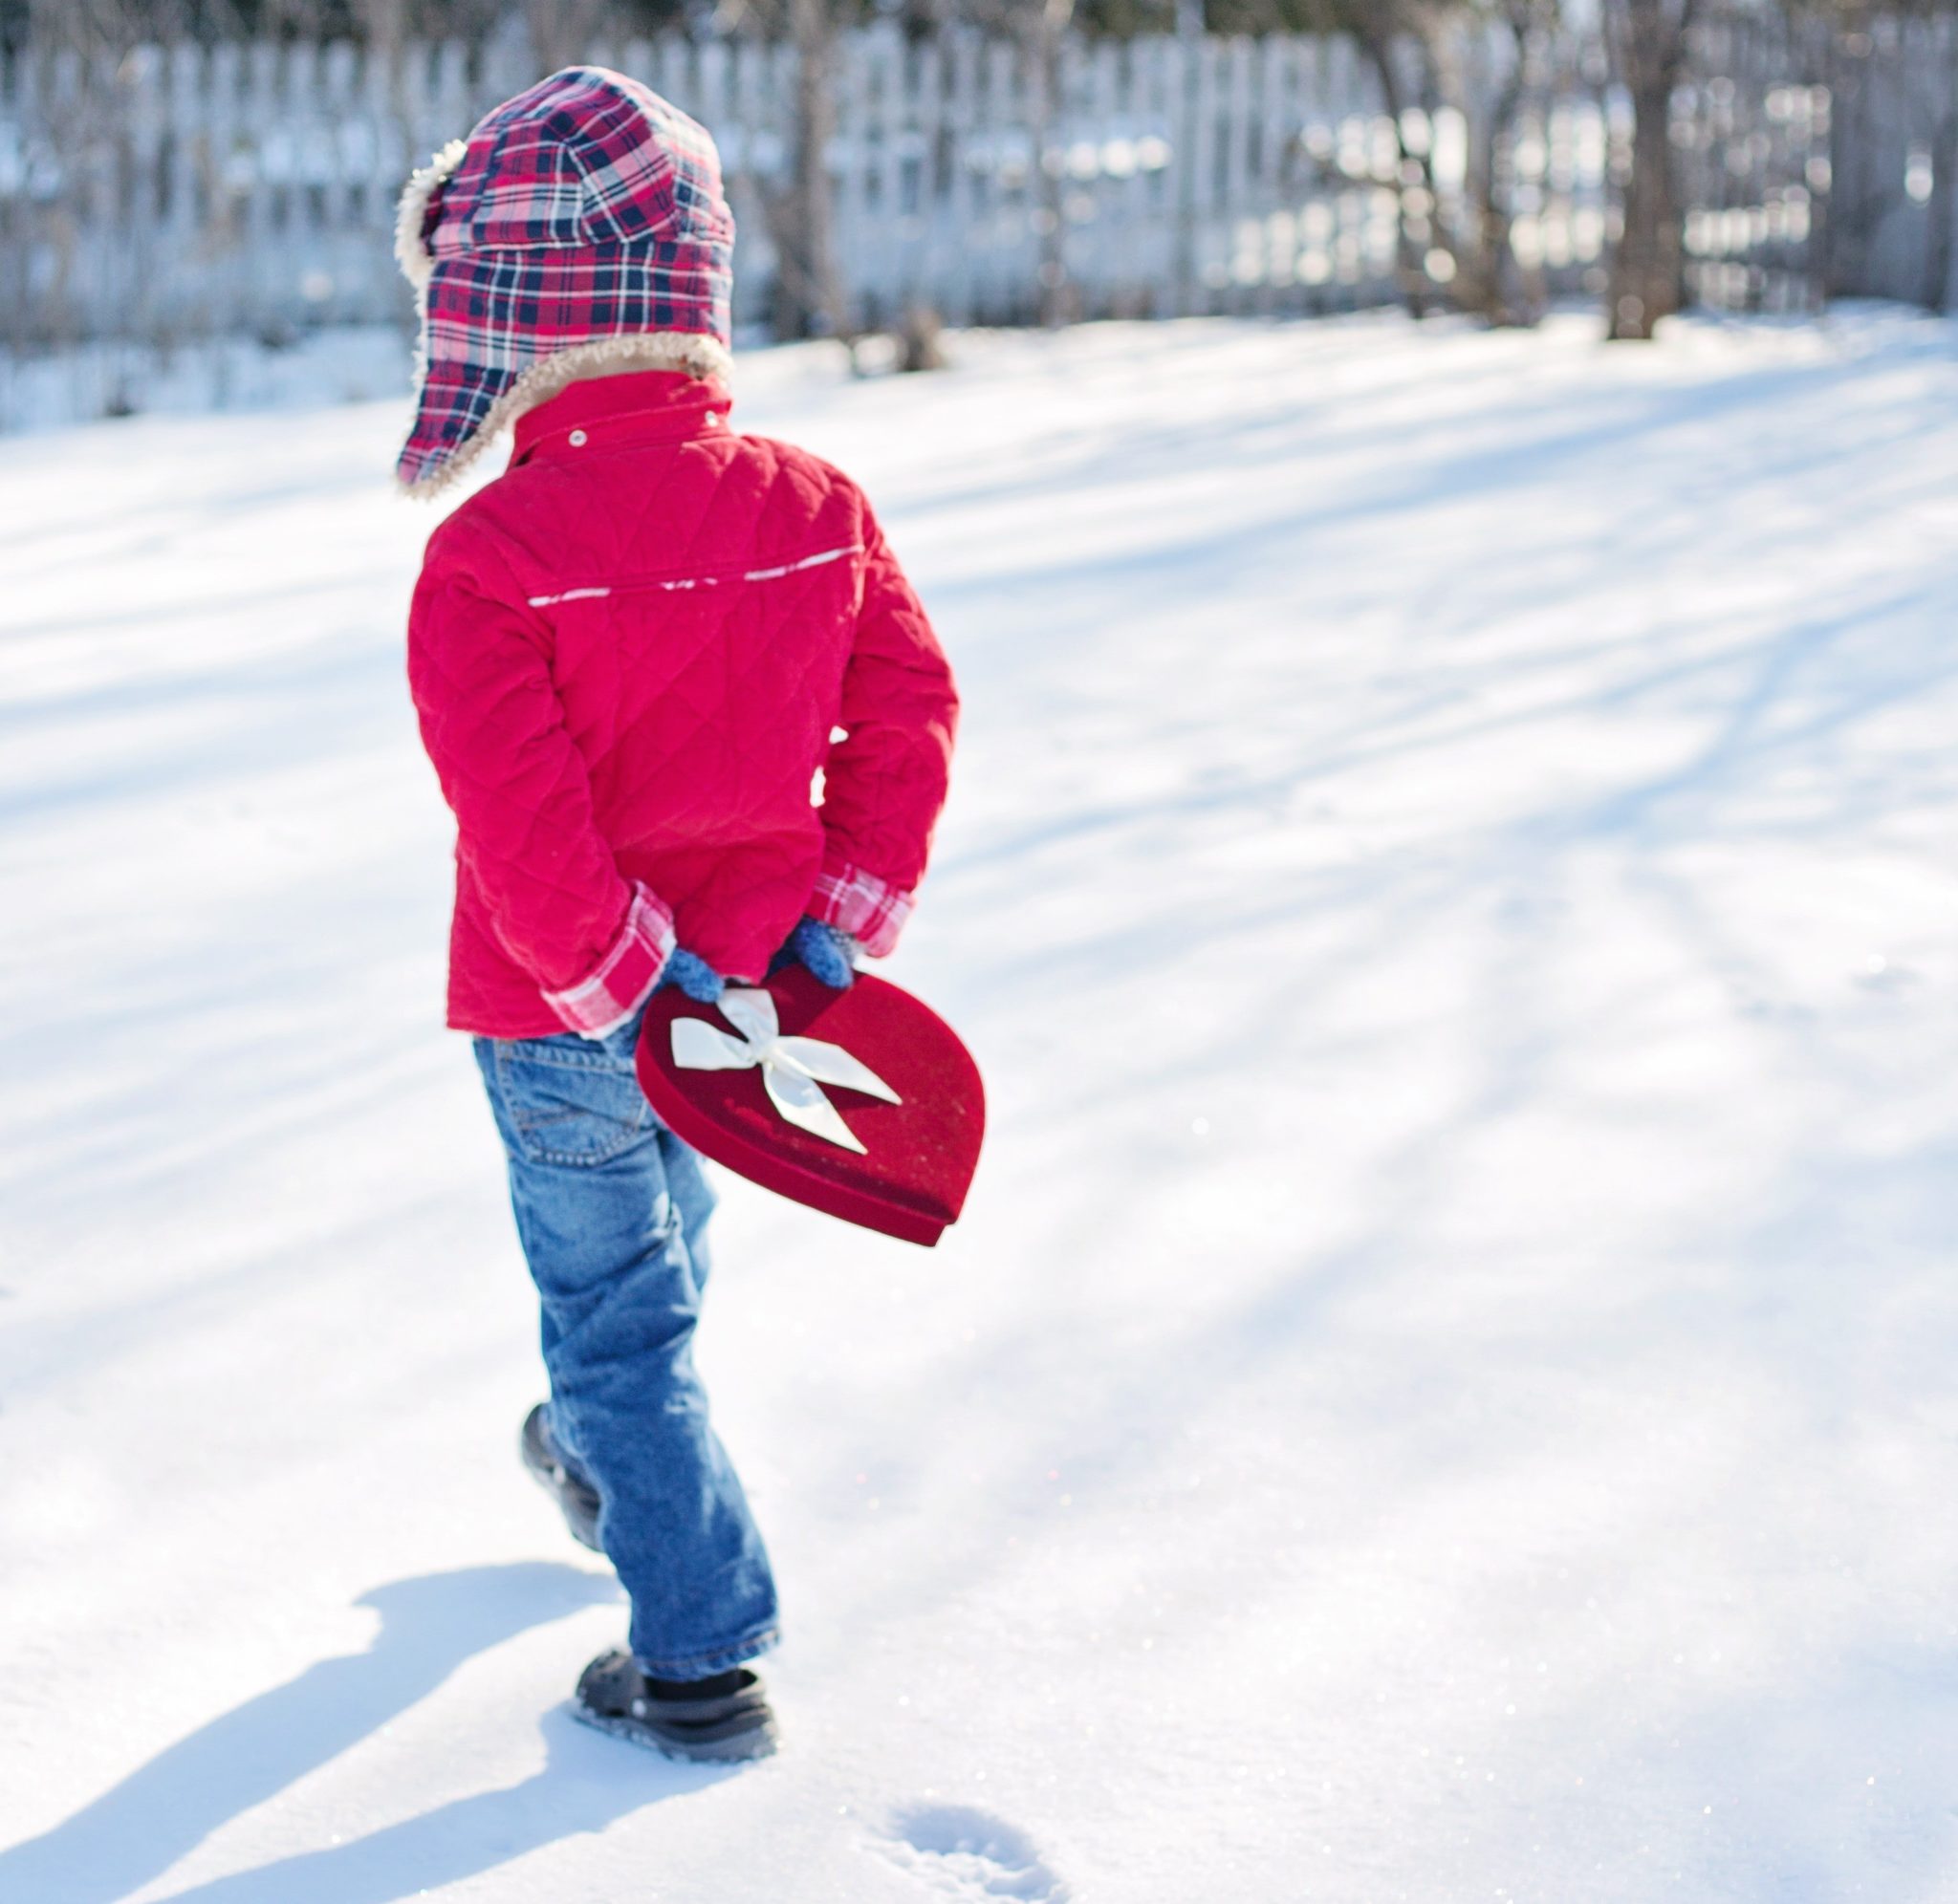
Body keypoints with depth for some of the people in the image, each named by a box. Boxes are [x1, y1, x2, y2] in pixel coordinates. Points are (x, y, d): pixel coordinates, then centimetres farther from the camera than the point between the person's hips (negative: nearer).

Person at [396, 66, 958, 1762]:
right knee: (659, 1238, 30)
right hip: (742, 981, 6)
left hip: (563, 1019, -6)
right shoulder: (816, 506, -6)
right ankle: (608, 1463, 56)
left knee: (616, 1308, 8)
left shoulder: (490, 555, -23)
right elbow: (909, 713, -3)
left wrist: (614, 976, -16)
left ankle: (702, 1658, 11)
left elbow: (520, 814, -26)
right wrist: (847, 917, 1)